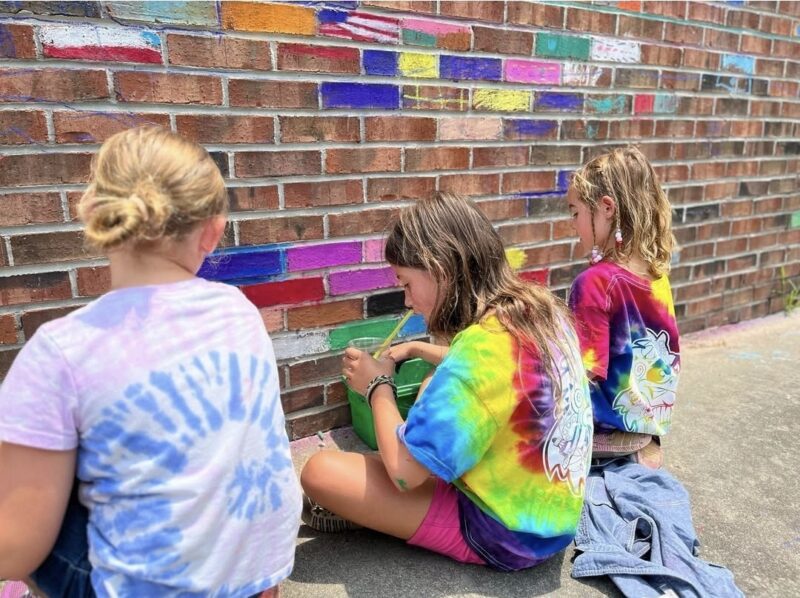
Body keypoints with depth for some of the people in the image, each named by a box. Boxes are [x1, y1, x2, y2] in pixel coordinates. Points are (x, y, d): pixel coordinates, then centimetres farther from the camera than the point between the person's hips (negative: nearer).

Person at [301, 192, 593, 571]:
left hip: (503, 534, -9)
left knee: (320, 471, -16)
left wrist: (378, 386, -9)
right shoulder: (543, 310, -3)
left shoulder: (483, 345, -29)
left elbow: (404, 471, -25)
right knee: (432, 393, 24)